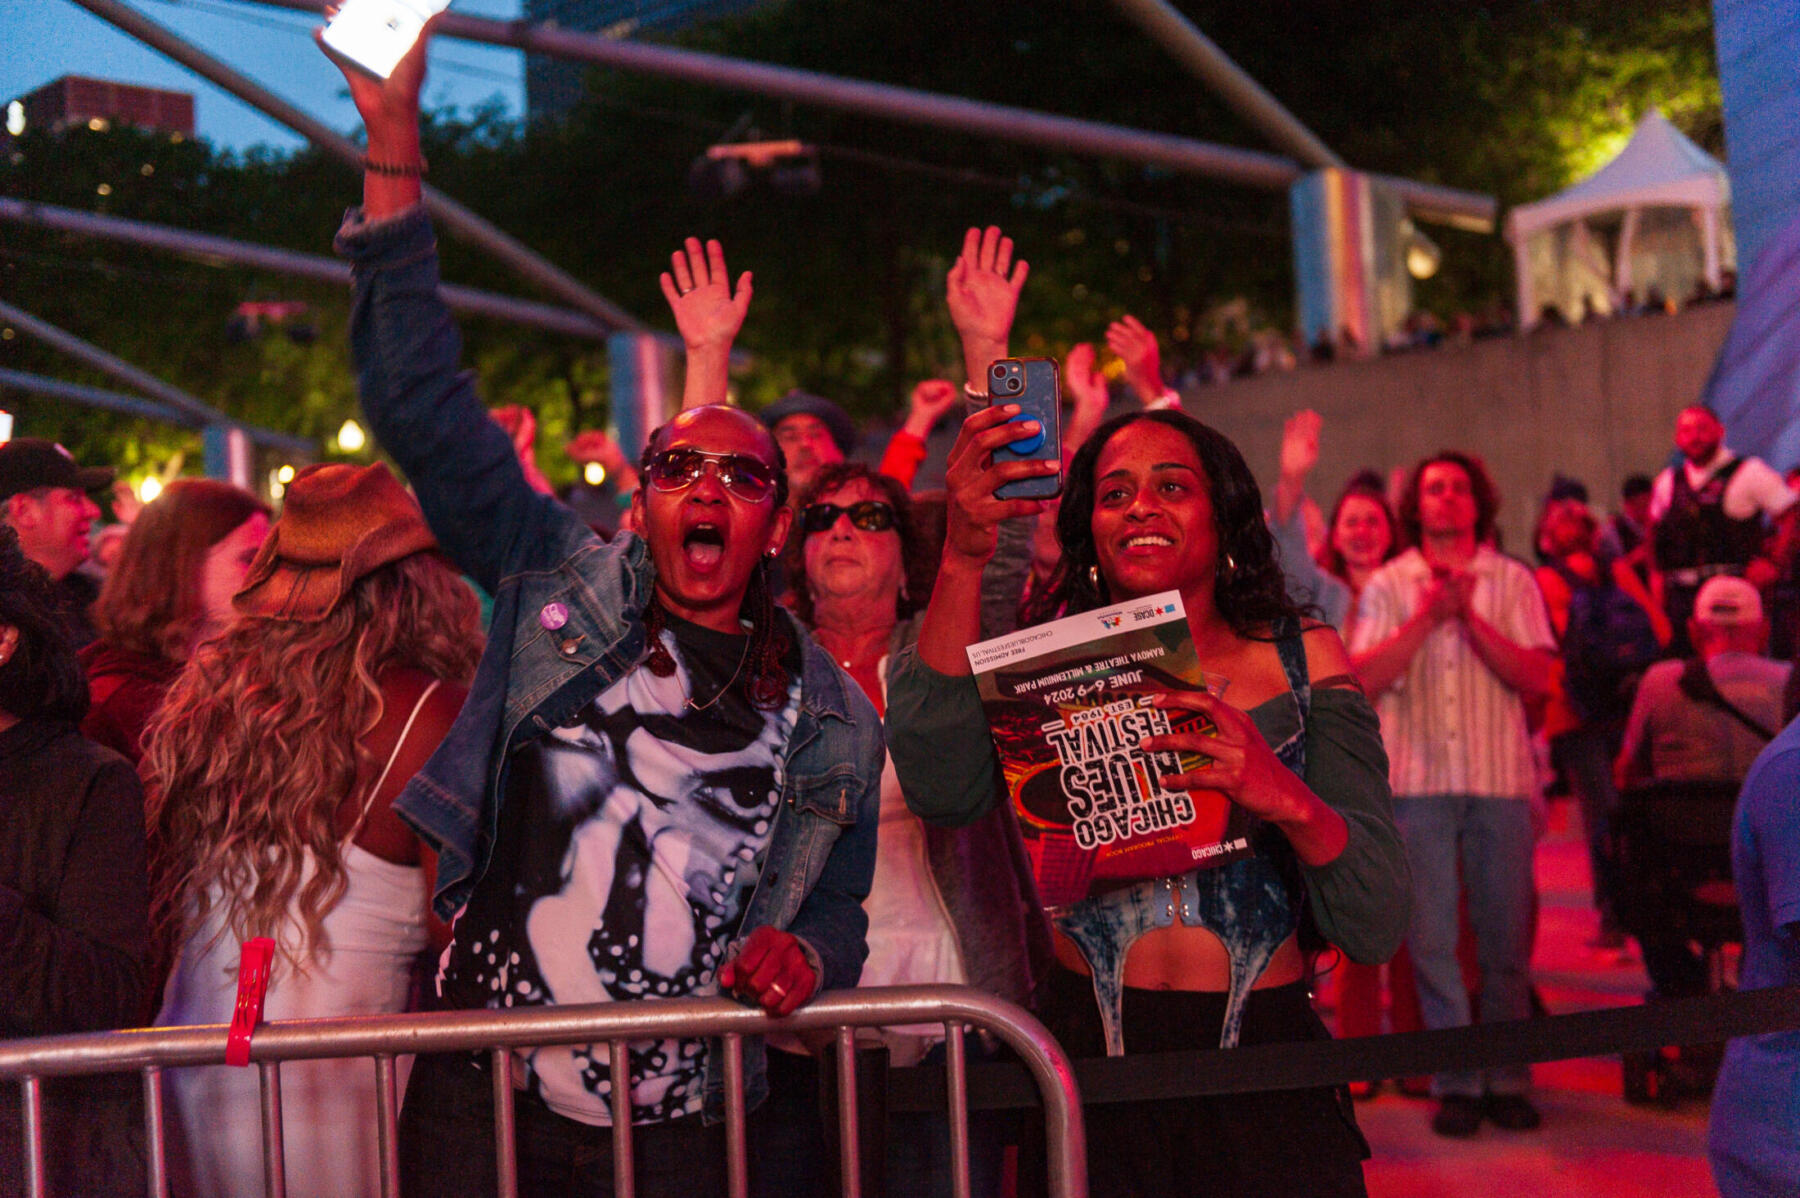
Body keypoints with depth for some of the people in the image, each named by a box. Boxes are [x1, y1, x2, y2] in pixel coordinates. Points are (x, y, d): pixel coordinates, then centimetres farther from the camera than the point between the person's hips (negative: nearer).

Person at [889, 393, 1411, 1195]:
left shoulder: (1301, 662, 3)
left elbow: (1375, 931, -4)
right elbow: (943, 790, -20)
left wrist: (1289, 798, -24)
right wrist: (963, 560, -26)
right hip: (1092, 1065, 0)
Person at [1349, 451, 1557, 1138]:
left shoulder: (1512, 581, 9)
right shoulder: (1387, 585, 9)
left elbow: (1536, 678, -2)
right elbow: (1364, 677, -3)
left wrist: (1470, 616, -10)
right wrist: (1427, 617, -11)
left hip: (1500, 778, 0)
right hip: (1418, 779, 0)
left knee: (1505, 934, 4)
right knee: (1431, 937, -2)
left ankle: (1507, 1080, 15)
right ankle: (1457, 1081, 7)